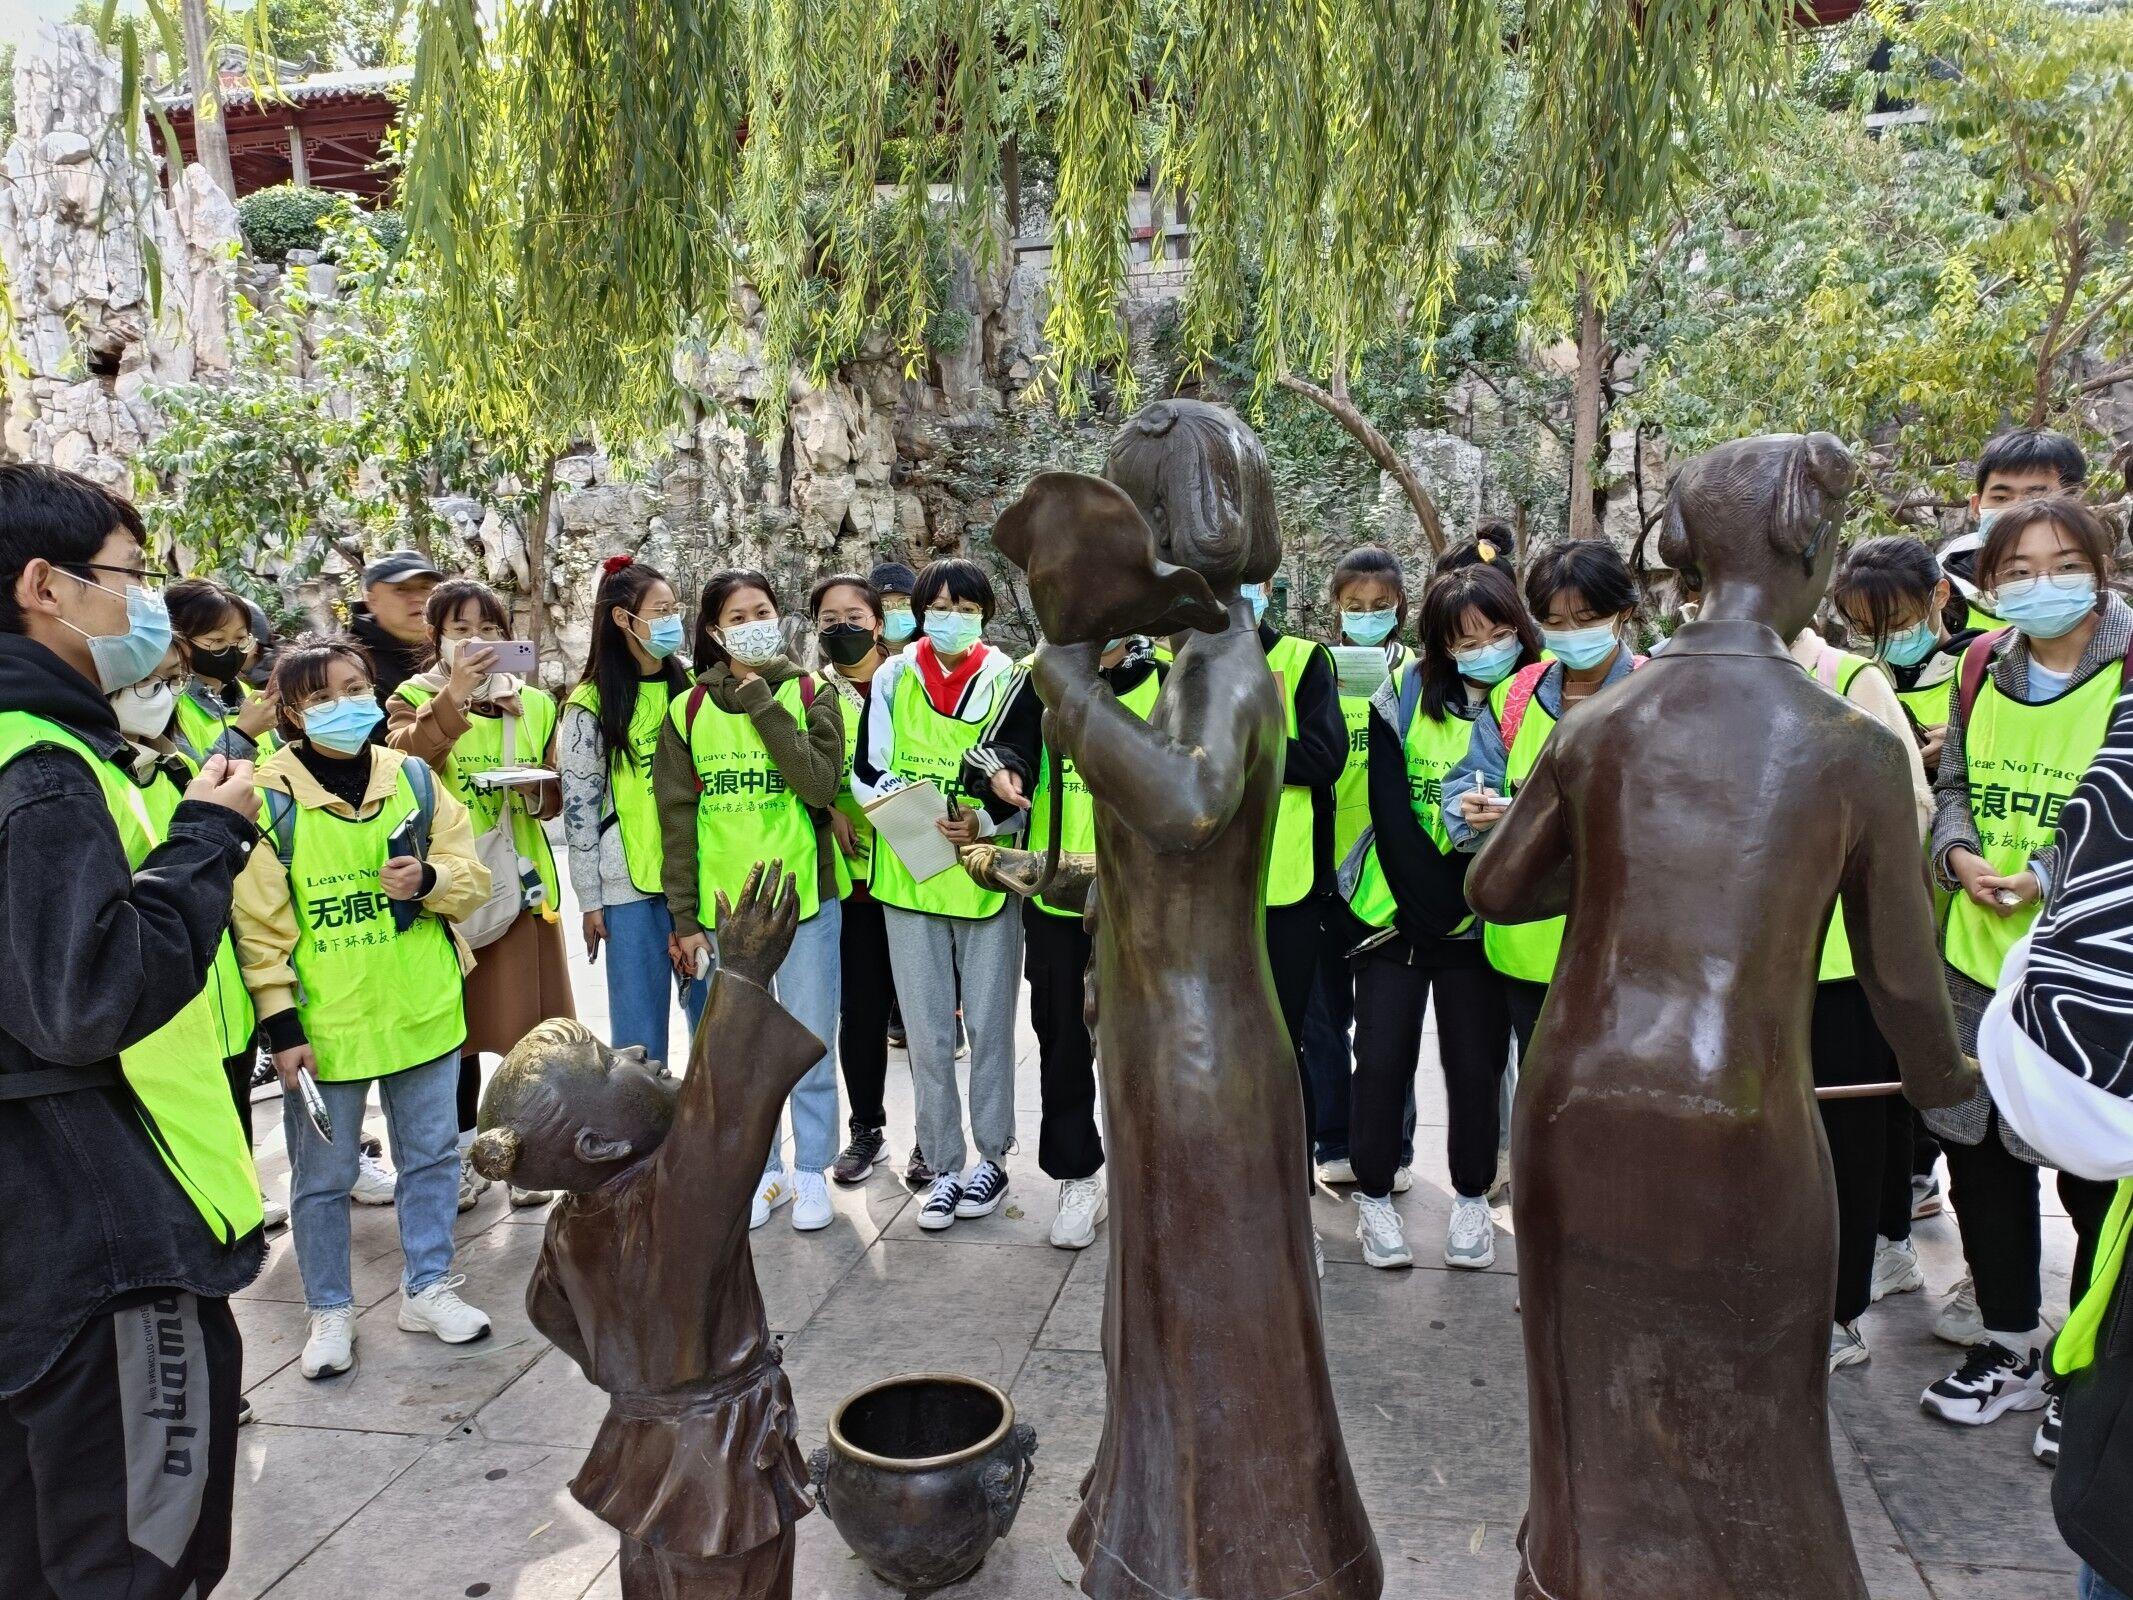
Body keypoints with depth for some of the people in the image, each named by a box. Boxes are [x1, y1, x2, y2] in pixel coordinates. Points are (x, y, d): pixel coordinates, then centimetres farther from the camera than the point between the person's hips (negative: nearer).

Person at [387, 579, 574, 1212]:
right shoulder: (414, 698, 3)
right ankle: (464, 1156, 23)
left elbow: (555, 799, 11)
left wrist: (537, 788, -10)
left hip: (521, 880, 2)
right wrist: (452, 696, -27)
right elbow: (403, 762, -19)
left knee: (529, 1021, 2)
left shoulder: (535, 704, 11)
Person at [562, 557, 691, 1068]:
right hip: (630, 885, -3)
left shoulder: (688, 688, 8)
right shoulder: (591, 704, -3)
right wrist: (589, 900, -4)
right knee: (639, 1035, 3)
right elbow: (579, 807, -3)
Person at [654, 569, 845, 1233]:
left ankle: (810, 1172, 22)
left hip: (805, 900, -1)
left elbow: (821, 786, -16)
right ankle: (763, 1170, 28)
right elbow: (677, 819, 4)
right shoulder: (688, 711, 4)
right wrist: (684, 920, 1)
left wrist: (763, 703, -16)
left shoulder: (812, 696, 0)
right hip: (721, 907, 2)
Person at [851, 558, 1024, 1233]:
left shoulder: (1008, 682, 0)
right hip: (908, 875, 2)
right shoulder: (892, 679, 4)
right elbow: (866, 772, 2)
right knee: (927, 1033, 7)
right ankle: (945, 1165, 19)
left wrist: (982, 823, -19)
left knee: (989, 1025, 8)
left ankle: (991, 1157, 24)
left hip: (987, 878, -1)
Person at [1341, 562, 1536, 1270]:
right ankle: (1374, 1198, 20)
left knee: (1476, 1067, 7)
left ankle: (1472, 1199, 27)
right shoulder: (1406, 696, -4)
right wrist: (1429, 900, -15)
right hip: (1397, 911, 0)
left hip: (1480, 921, 1)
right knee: (1383, 1059, 3)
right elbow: (1389, 808, -9)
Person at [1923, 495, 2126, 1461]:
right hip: (1979, 958, 5)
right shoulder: (1982, 669, 5)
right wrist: (1958, 855, -5)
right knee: (1979, 1153, 15)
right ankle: (2007, 1345, 34)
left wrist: (2052, 875, -20)